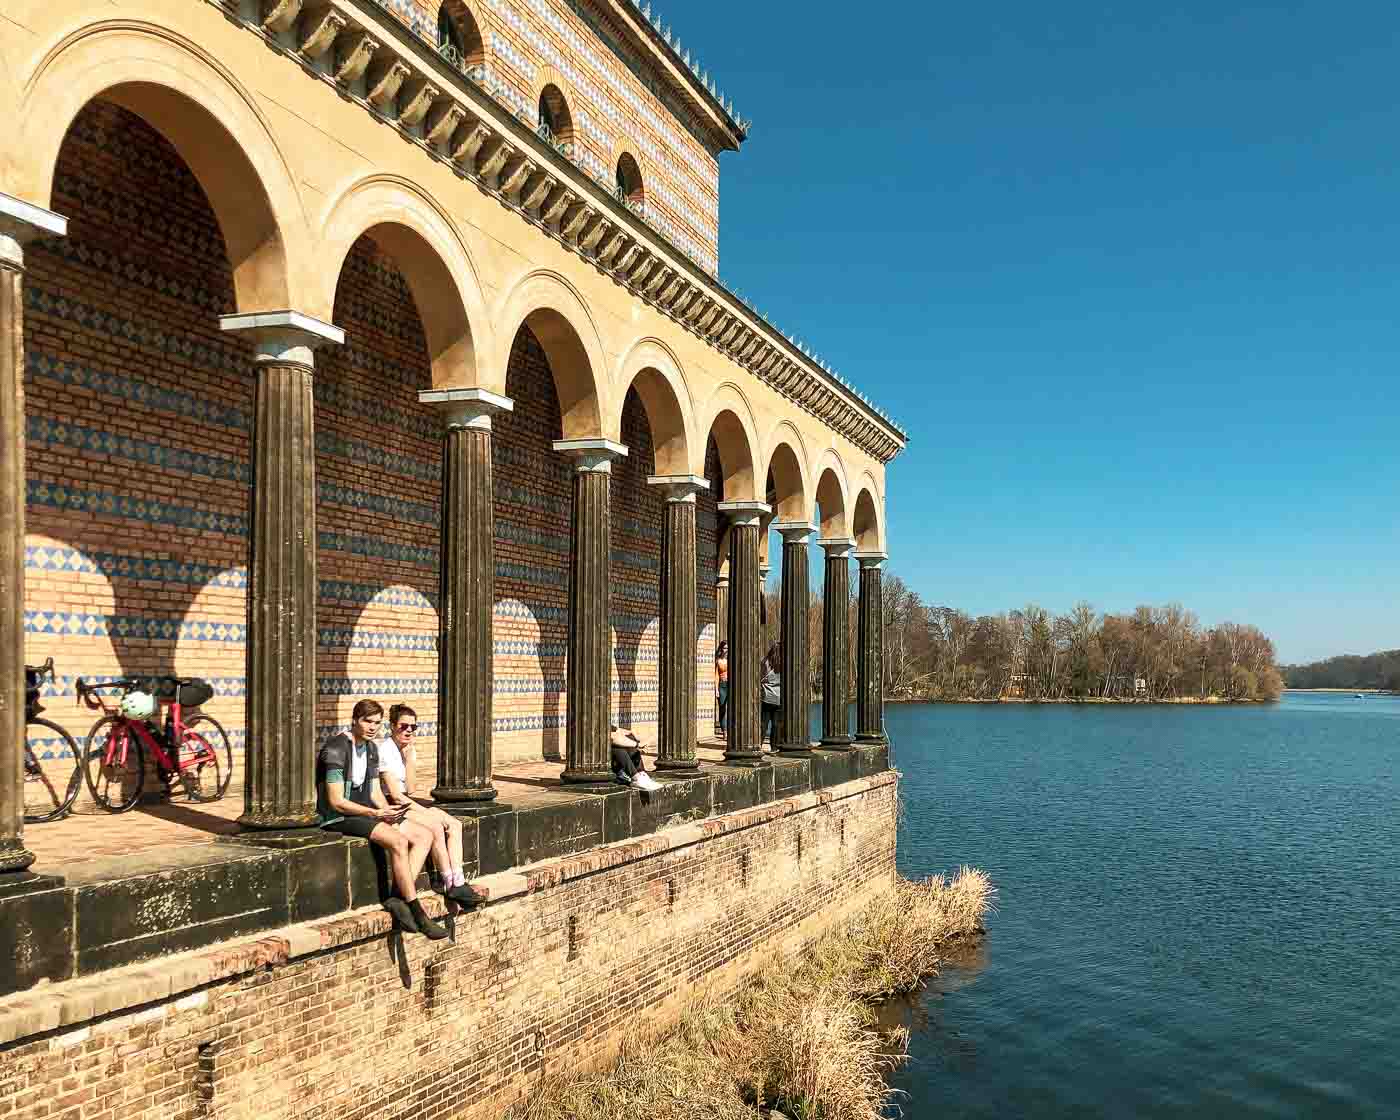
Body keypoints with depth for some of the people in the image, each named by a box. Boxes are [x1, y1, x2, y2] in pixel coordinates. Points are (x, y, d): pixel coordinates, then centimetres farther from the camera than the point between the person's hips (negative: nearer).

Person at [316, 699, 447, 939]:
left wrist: (388, 811, -7)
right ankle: (419, 914, -22)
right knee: (398, 841, -30)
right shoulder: (336, 748, -15)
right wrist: (376, 814, -26)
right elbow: (336, 801, -20)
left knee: (424, 836, -4)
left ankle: (398, 897, -16)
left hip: (364, 812, 9)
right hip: (338, 818, -9)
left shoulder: (371, 748, 13)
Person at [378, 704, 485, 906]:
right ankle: (449, 883, -14)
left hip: (406, 803, 9)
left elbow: (410, 790, 1)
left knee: (454, 825, -8)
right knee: (435, 826, -26)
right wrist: (425, 811, -17)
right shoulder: (386, 750, -14)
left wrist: (410, 759, -8)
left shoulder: (409, 750, 12)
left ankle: (458, 883, -14)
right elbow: (395, 794, -19)